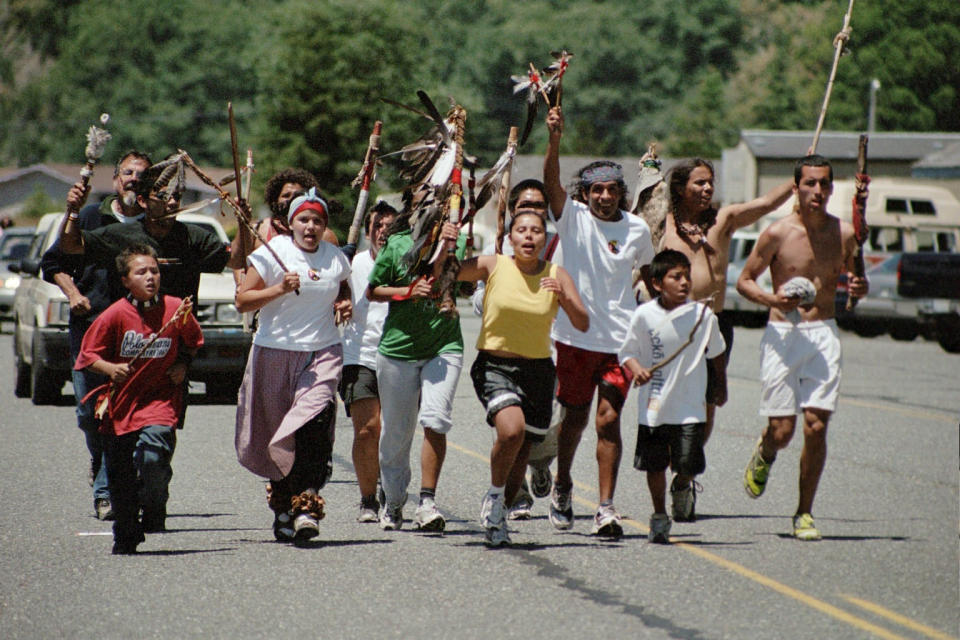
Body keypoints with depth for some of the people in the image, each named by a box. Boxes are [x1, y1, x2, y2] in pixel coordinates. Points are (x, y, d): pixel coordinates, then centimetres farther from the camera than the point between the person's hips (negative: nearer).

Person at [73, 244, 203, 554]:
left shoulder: (175, 309, -3)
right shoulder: (114, 315, -8)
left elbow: (194, 342, 16)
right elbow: (88, 354, -3)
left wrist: (183, 365, 0)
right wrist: (110, 368, -21)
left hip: (160, 400, -1)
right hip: (120, 403, 1)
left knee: (154, 453, -25)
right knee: (120, 480, 6)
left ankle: (154, 510, 4)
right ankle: (125, 538, 26)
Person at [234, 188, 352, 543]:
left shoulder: (335, 258, 8)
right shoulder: (273, 253, -3)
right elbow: (242, 300, -6)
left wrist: (345, 304, 8)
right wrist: (281, 289, -19)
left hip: (322, 353, 1)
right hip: (275, 352, -1)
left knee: (314, 426, -21)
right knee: (276, 434, 5)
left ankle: (307, 507, -24)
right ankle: (283, 505, 24)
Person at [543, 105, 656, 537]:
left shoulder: (637, 229, 5)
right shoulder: (574, 218, -2)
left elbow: (649, 272, 21)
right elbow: (551, 182, -19)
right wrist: (554, 139, -34)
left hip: (620, 339, 1)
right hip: (576, 335, -1)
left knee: (609, 419, -8)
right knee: (575, 416, 10)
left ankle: (606, 508, -8)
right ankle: (562, 486, 35)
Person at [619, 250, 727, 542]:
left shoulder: (703, 315, -4)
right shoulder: (644, 315, -8)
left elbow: (715, 354, 13)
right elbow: (627, 352, 1)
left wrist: (720, 388, 23)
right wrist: (637, 369, -19)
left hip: (691, 406, 0)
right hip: (653, 406, 0)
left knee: (688, 466, -6)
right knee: (655, 465, 6)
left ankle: (682, 489, 29)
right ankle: (659, 516, 26)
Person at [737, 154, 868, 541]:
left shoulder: (844, 234, 4)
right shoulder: (778, 234, -4)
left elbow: (852, 278, 19)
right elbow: (745, 280, 4)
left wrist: (860, 288, -5)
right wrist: (772, 300, -15)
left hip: (823, 334, 2)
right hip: (782, 333, -2)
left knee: (816, 427, -7)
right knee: (782, 431, -4)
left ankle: (804, 513, 6)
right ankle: (764, 453, 35)